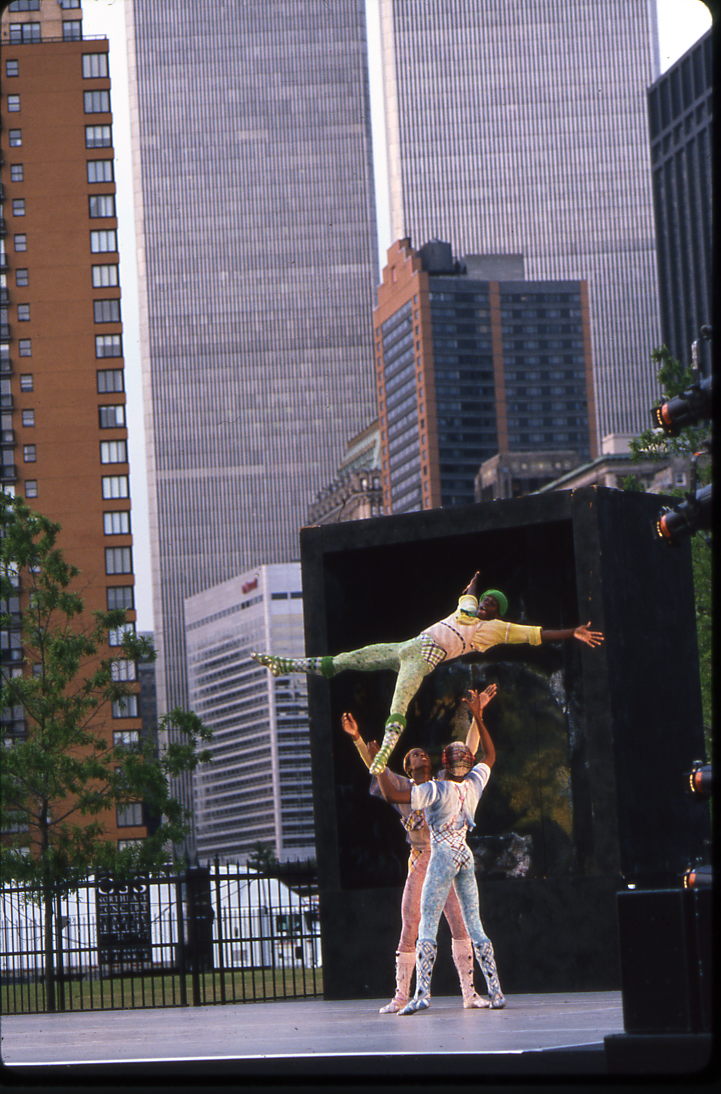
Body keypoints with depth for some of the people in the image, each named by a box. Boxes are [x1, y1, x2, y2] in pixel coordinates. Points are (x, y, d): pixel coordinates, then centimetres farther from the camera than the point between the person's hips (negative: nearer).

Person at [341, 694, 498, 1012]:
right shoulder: (402, 787, 9)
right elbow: (375, 767, -2)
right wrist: (356, 738, -16)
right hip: (420, 863, -1)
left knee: (460, 925, -5)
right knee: (409, 930, -2)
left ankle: (469, 992, -2)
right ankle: (401, 995, 4)